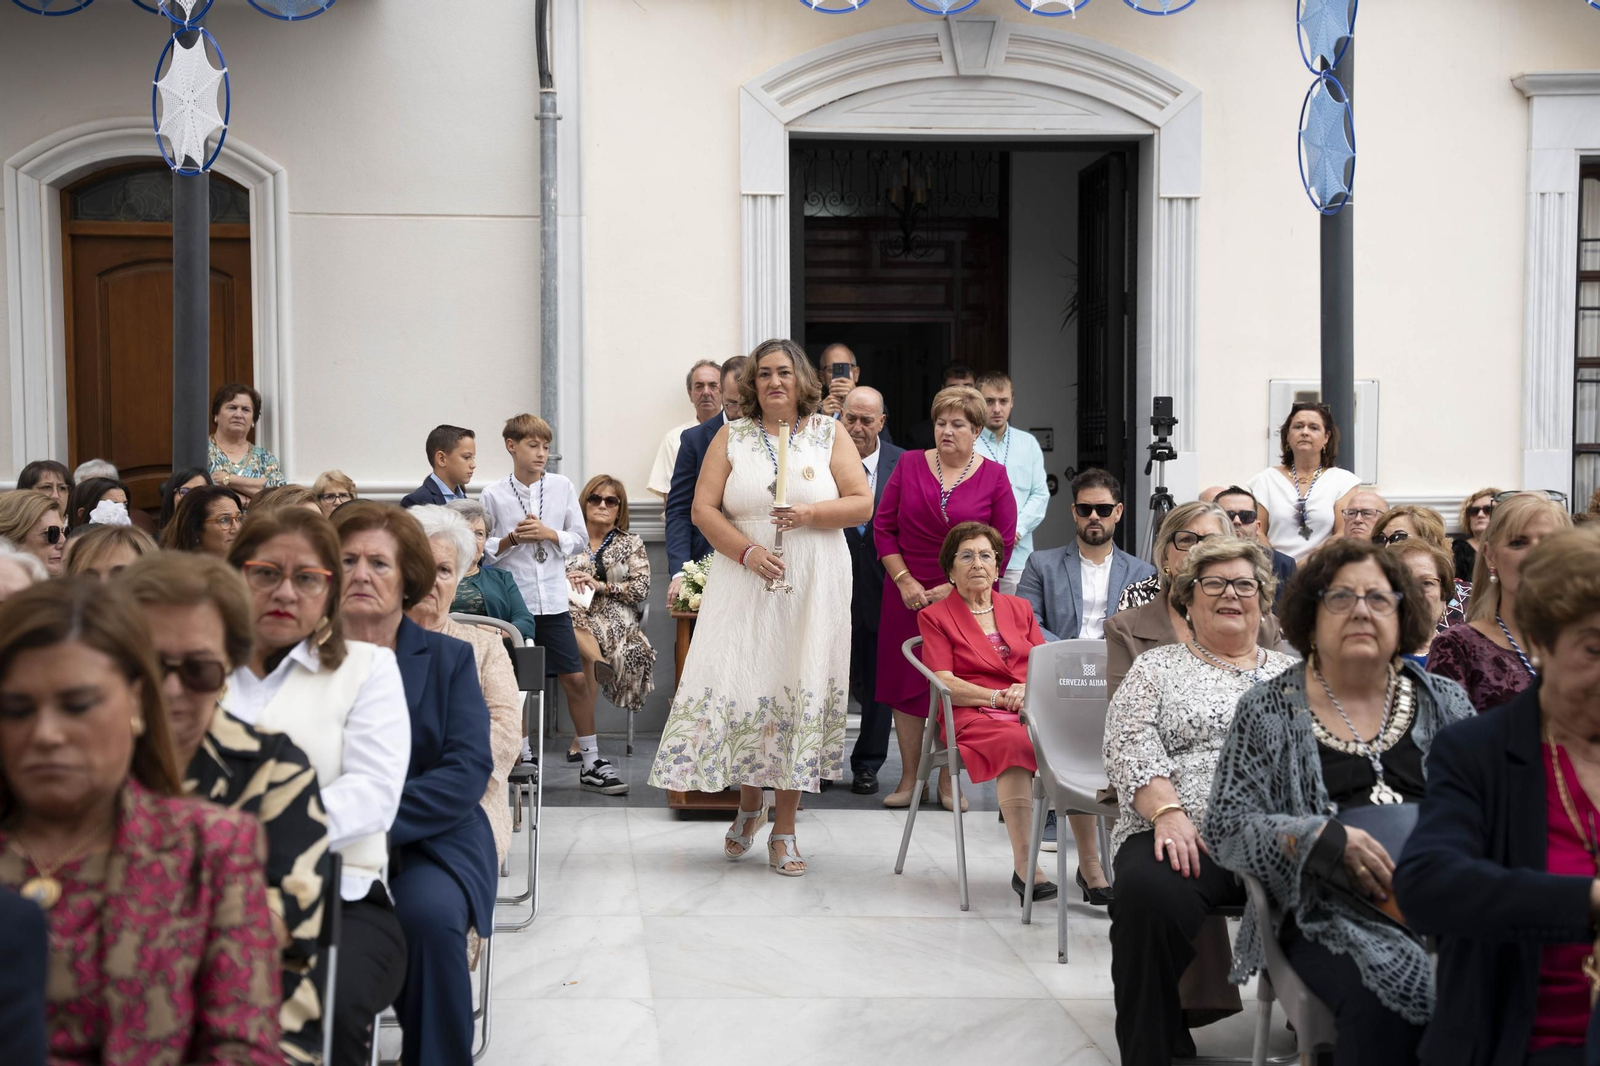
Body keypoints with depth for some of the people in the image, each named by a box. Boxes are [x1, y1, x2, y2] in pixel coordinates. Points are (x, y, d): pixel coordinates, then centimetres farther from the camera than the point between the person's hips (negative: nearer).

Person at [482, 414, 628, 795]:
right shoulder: (493, 495, -2)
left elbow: (579, 538, 7)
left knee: (576, 679, 1)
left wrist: (549, 533, -10)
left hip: (553, 601, 2)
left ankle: (590, 762, 10)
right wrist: (511, 539, -13)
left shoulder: (562, 487, 3)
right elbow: (482, 549, 3)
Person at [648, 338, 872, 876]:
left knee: (803, 691, -2)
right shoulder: (731, 437, 7)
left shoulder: (829, 435, 7)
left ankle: (784, 827, 7)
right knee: (741, 686, -4)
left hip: (813, 587, 0)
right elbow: (703, 509, 0)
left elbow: (862, 504, 2)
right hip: (744, 583, 0)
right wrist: (748, 552, -15)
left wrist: (811, 514, -15)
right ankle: (748, 806, 21)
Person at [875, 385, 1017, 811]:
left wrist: (955, 588, -9)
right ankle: (909, 779, 13)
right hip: (908, 596, 2)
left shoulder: (994, 477, -1)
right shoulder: (909, 465, 3)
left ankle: (947, 781, 13)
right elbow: (883, 527, 4)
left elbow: (1003, 546, -2)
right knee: (906, 684, 4)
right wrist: (905, 580, -6)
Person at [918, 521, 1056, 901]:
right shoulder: (935, 616, 12)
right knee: (1015, 742, -39)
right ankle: (1024, 865, -38)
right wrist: (999, 697, -13)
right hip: (973, 716, -3)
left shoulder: (1020, 608, 23)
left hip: (1032, 712, 4)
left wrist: (1030, 689, -8)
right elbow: (945, 684, -1)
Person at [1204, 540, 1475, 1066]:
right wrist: (1329, 840, -14)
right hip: (1332, 914, -2)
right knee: (1385, 997, -33)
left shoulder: (1445, 702, 17)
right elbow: (1225, 830, 2)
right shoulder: (1268, 710, 8)